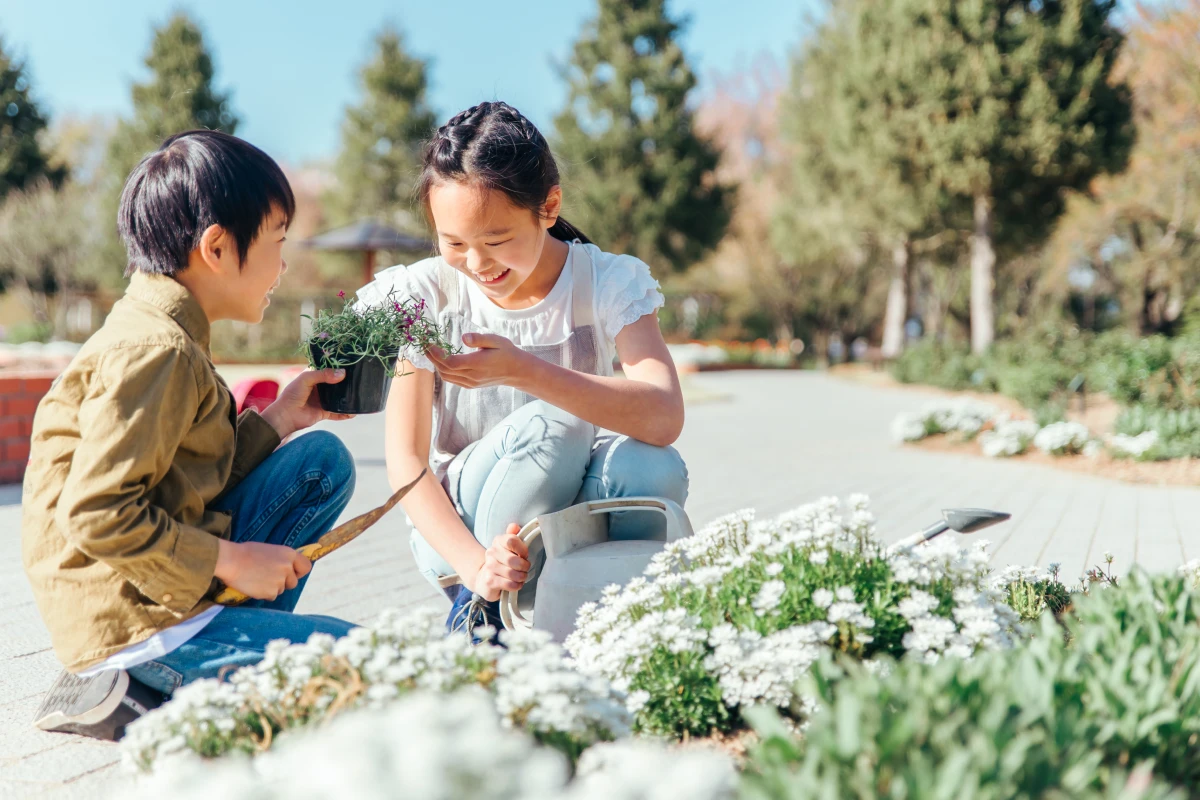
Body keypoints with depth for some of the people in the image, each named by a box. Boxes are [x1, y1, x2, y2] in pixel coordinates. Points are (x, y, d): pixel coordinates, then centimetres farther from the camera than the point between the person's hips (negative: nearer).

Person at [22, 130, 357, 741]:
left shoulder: (161, 335, 12)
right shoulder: (157, 352, -20)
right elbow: (95, 513, -25)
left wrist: (277, 420, 10)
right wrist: (232, 560, -18)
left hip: (175, 580, 10)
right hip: (127, 616, -10)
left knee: (323, 459, 12)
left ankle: (242, 646, 5)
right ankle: (132, 689, -8)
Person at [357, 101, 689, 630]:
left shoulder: (609, 283, -10)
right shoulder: (422, 297, -9)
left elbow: (665, 418, -28)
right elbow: (405, 459, -13)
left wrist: (523, 369, -40)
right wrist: (476, 564, -30)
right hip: (462, 533, -1)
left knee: (653, 469, -32)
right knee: (548, 426, -31)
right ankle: (482, 613, -10)